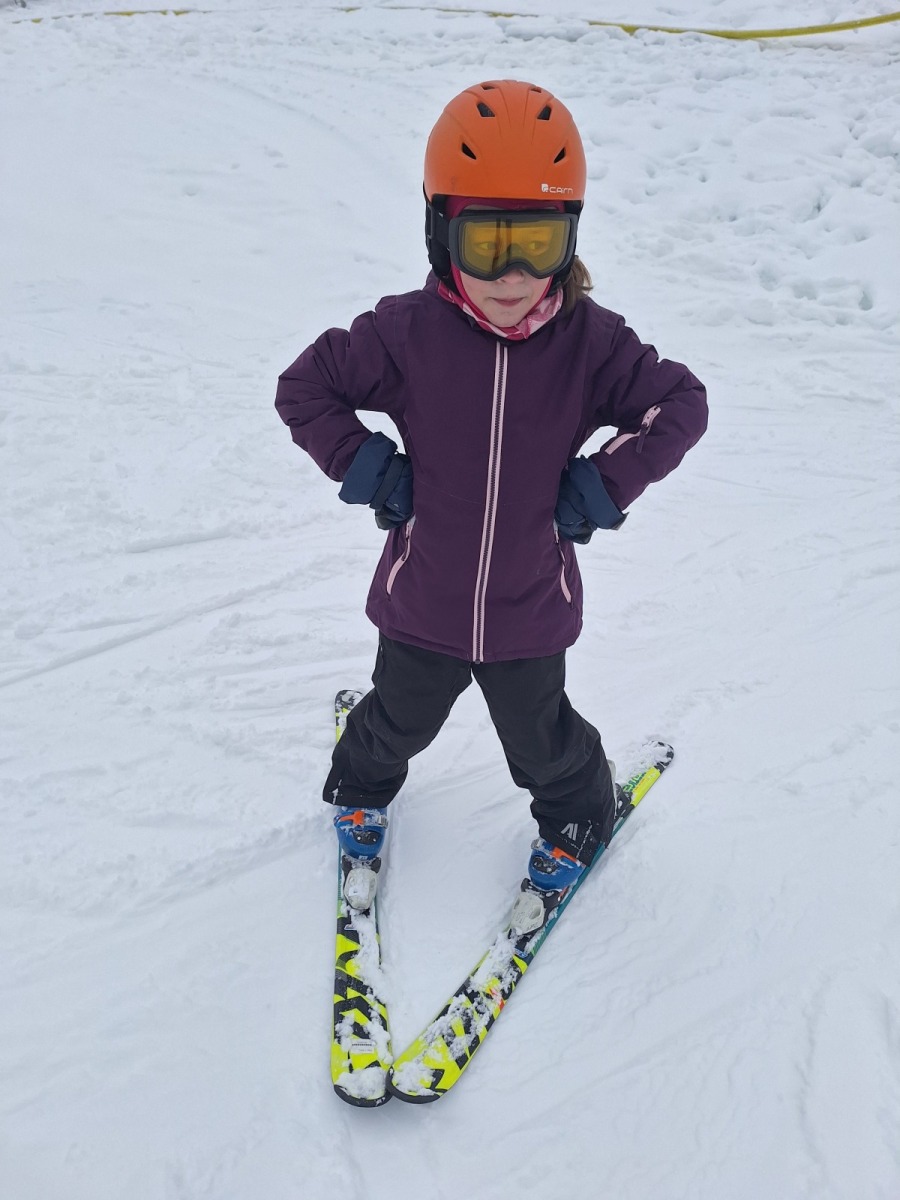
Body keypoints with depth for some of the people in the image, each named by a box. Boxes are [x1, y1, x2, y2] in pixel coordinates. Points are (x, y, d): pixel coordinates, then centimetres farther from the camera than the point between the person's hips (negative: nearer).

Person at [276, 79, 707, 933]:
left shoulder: (590, 340, -15)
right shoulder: (407, 333, -18)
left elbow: (681, 403, -4)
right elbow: (304, 388, -6)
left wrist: (607, 484, -14)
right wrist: (365, 466, -16)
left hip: (530, 613, 0)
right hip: (421, 603, 1)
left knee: (543, 745, 21)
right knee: (397, 724, 26)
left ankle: (576, 823, 55)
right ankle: (361, 793, 60)